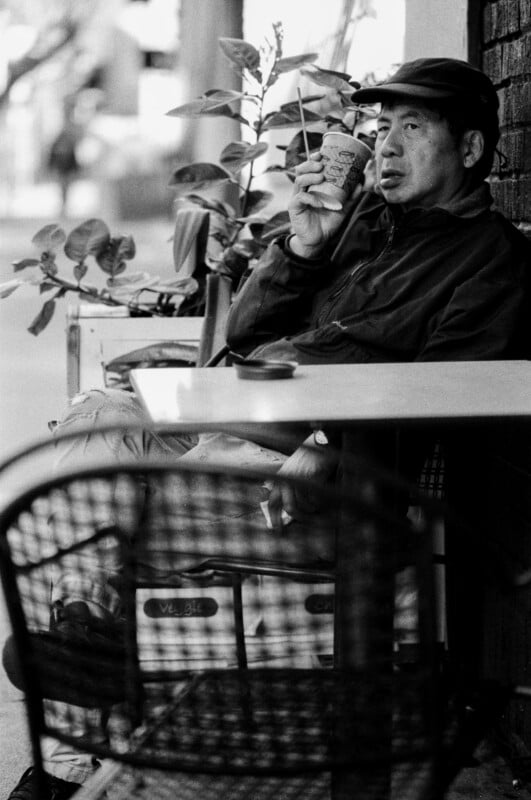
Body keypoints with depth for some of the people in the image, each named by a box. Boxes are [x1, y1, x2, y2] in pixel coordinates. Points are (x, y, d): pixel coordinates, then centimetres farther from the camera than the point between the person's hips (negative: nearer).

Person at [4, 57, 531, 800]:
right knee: (94, 415, -15)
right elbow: (243, 332, 20)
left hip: (325, 456, -7)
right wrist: (302, 246, 4)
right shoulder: (363, 215, 24)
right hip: (235, 406, 8)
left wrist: (328, 454, -24)